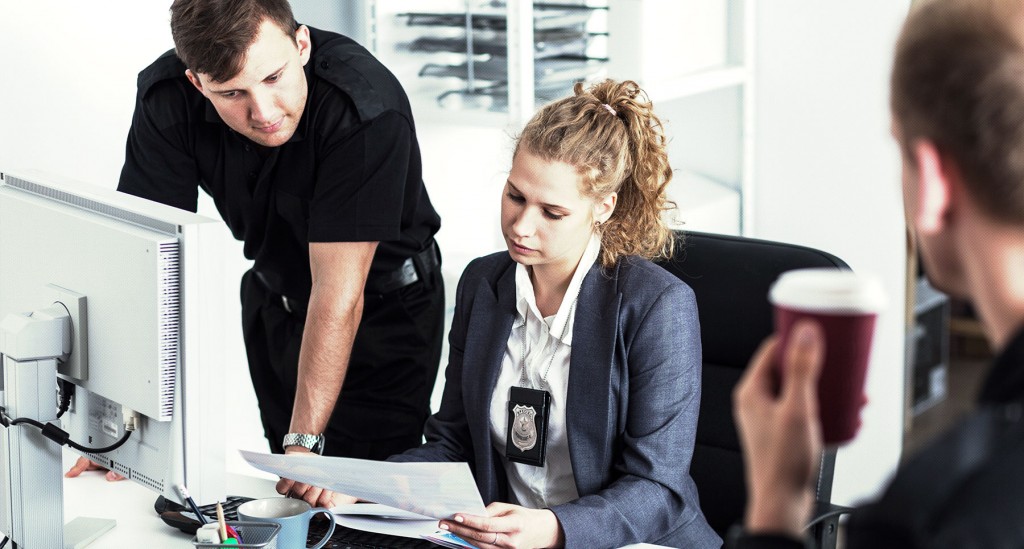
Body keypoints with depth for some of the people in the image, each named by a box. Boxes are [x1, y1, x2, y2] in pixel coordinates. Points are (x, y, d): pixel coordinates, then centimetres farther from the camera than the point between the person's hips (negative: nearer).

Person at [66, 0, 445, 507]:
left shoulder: (368, 107, -34)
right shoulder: (167, 99, -22)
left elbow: (339, 291, -33)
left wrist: (305, 442, -35)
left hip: (384, 308, -4)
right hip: (274, 296, 4)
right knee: (290, 494, 9)